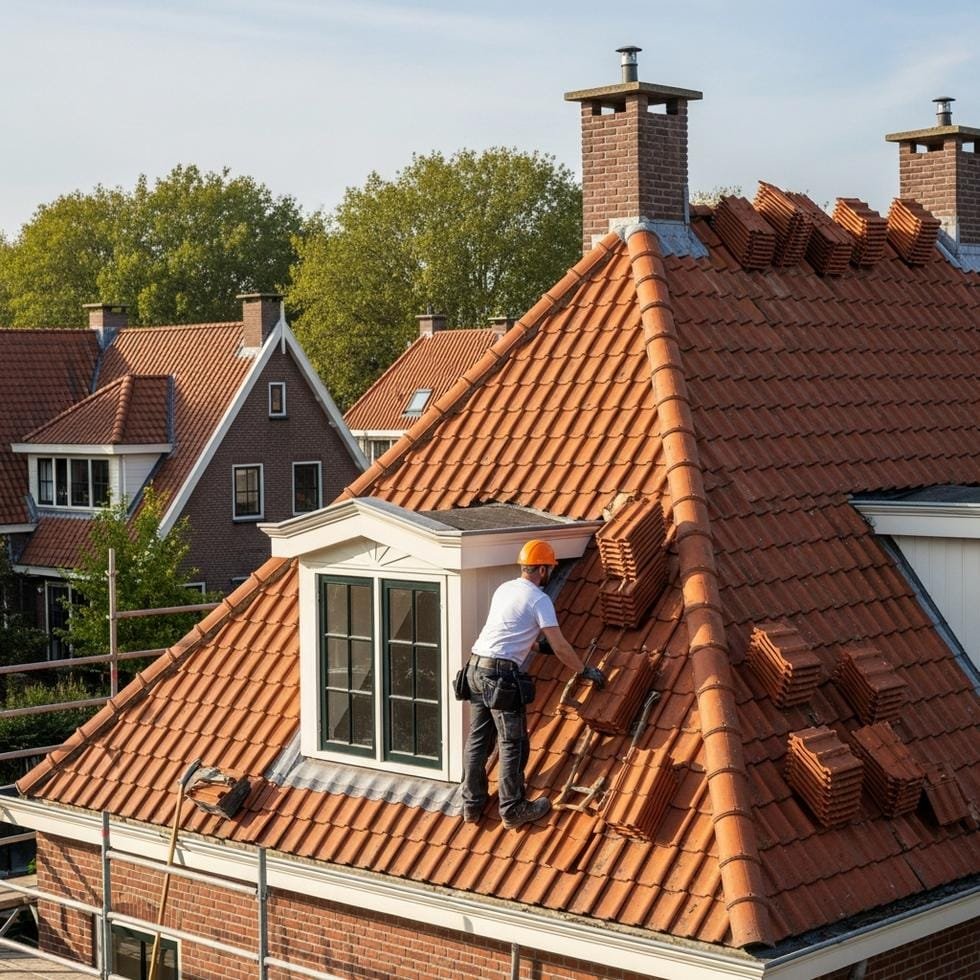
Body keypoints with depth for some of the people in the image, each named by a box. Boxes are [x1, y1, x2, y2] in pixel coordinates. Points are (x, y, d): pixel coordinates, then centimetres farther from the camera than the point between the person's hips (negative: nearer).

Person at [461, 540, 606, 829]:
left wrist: (531, 644, 51)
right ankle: (513, 810, 7)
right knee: (513, 743, 2)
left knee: (478, 738, 14)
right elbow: (560, 647, -7)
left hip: (475, 668, 8)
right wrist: (585, 671, 7)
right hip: (502, 674, -8)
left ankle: (472, 804, 20)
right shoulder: (539, 599, -7)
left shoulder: (504, 589, 17)